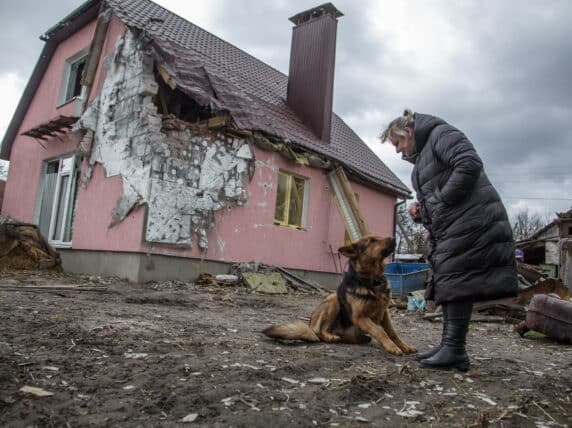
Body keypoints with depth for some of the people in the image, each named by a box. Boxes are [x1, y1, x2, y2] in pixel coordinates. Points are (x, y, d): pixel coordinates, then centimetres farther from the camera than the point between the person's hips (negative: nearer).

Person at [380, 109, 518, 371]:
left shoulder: (441, 134, -4)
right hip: (448, 228, 10)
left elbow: (470, 164, -20)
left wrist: (441, 200, -16)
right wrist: (420, 211, 8)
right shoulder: (421, 157, 25)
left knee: (455, 280, -10)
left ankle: (455, 350, -5)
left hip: (469, 221, -10)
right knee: (446, 281, 9)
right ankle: (448, 345, 15)